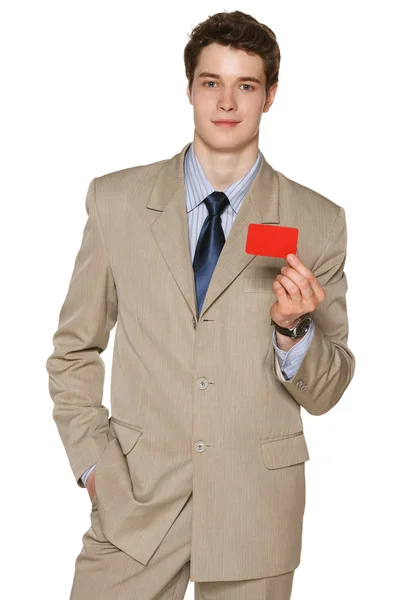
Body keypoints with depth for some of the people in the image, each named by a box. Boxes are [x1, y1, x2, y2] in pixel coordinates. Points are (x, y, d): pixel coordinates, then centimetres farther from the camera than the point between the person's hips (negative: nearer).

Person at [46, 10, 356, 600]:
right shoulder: (115, 200, 2)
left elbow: (325, 394, 2)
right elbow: (74, 348, 8)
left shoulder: (318, 222, -1)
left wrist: (293, 329, -17)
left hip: (256, 507, 0)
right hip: (135, 496, 0)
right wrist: (91, 459, -3)